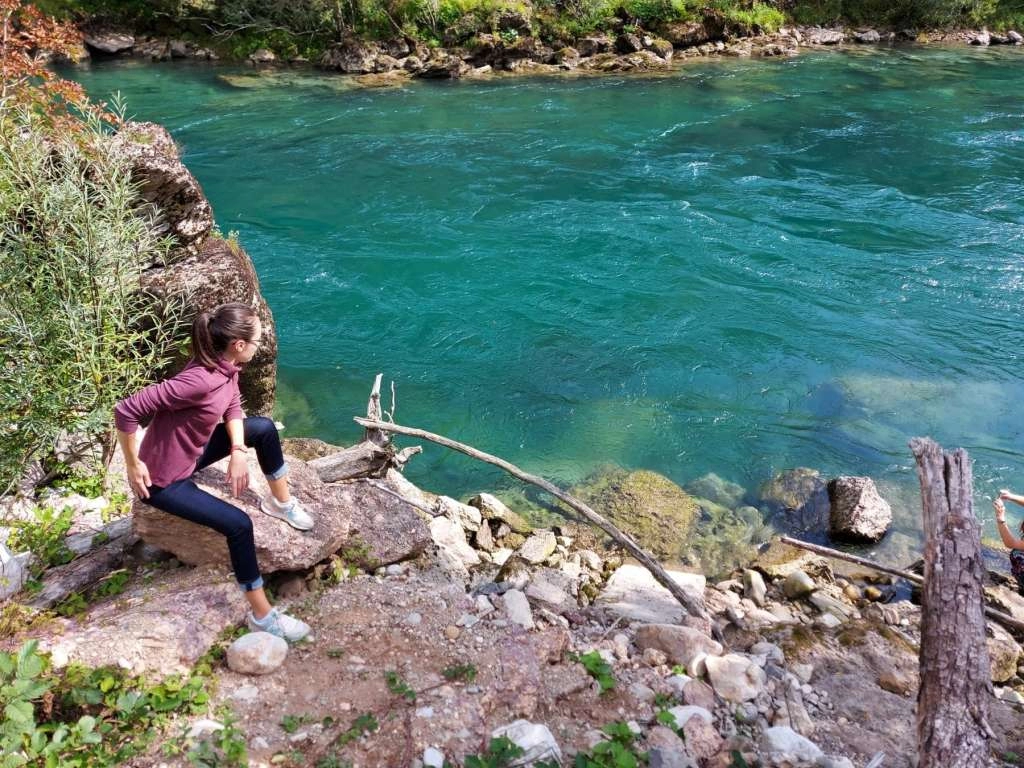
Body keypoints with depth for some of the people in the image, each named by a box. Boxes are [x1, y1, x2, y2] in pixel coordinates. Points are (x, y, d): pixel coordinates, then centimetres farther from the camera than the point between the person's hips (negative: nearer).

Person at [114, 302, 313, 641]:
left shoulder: (227, 365, -10)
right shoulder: (199, 380, -36)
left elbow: (232, 405, 8)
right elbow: (126, 411, -34)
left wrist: (238, 452, -8)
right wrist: (134, 466, -22)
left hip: (194, 450, 9)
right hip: (164, 479, -9)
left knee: (264, 428, 9)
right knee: (238, 524, -16)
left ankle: (280, 502, 28)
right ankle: (261, 614, -2)